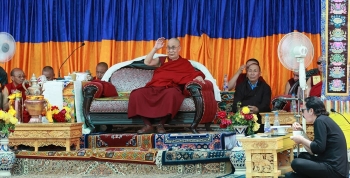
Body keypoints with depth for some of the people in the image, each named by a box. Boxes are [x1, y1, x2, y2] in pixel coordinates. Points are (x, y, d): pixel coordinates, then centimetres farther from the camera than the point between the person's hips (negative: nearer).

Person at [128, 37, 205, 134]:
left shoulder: (185, 63, 16)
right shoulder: (162, 60, 22)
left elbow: (195, 74, 4)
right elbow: (147, 62, 8)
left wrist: (199, 78, -21)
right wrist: (155, 48, 2)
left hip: (171, 89, -3)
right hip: (154, 88, 3)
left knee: (172, 94, -42)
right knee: (136, 94, -26)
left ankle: (161, 124, -29)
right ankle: (148, 125, -21)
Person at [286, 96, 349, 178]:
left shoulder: (320, 121, -9)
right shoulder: (324, 120, 19)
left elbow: (318, 148, -18)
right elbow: (313, 152, 16)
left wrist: (301, 140, -4)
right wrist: (301, 131, 17)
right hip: (333, 166, 10)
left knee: (296, 163, -16)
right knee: (303, 156, 17)